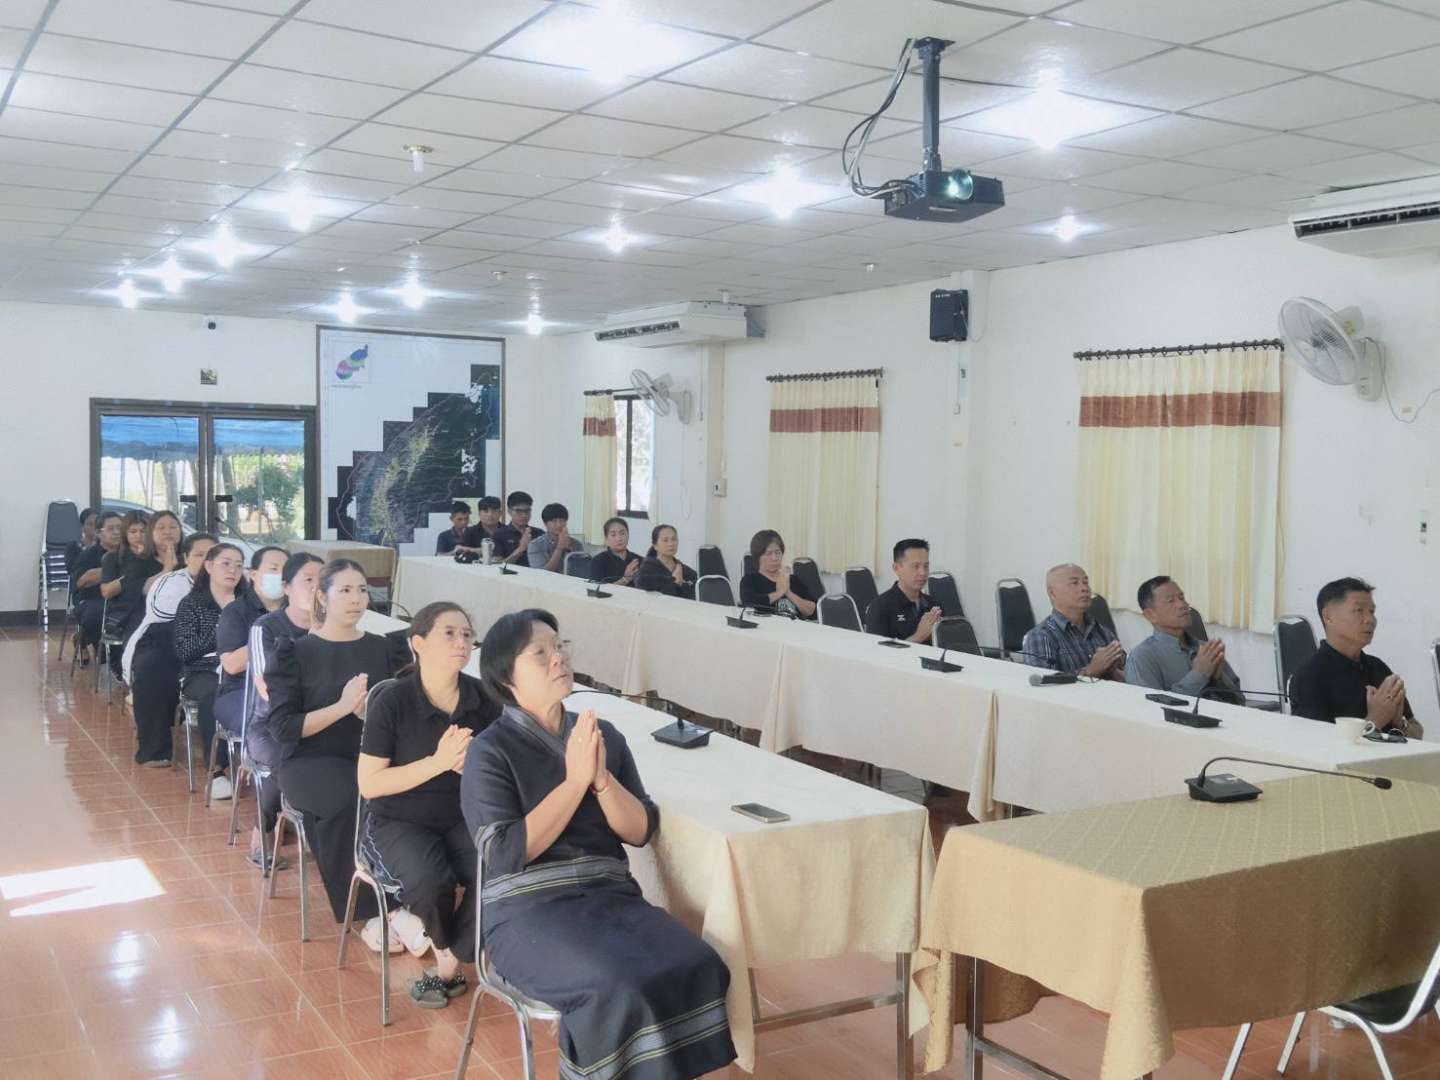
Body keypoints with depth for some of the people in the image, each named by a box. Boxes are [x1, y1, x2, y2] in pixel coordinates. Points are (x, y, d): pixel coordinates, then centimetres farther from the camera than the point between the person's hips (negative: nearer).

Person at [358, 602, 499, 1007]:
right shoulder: (393, 702, -14)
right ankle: (448, 949, 5)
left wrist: (474, 764, -18)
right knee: (431, 881, -32)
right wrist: (439, 761, -22)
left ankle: (449, 963, -1)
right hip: (399, 821, -3)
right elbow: (369, 784, -12)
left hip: (464, 818, 3)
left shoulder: (484, 700, -4)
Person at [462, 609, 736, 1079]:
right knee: (615, 989, -32)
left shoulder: (604, 735, 10)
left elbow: (640, 831, 5)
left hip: (612, 894, 5)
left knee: (696, 970, -23)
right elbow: (508, 853, -13)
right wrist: (575, 781, -13)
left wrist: (601, 778, -12)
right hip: (528, 907, -4)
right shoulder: (489, 751, -3)